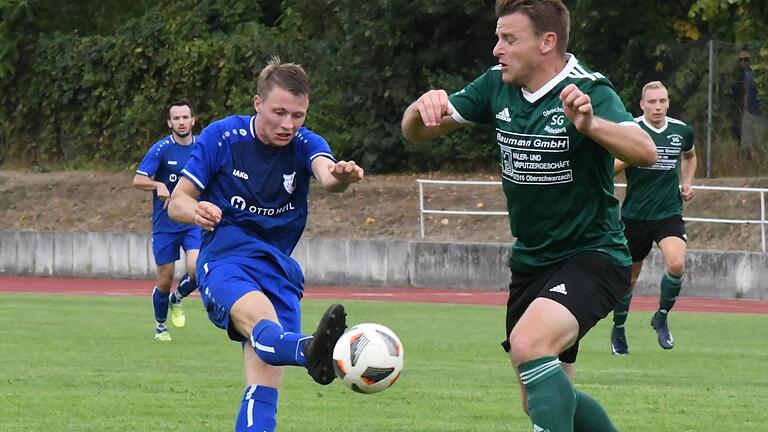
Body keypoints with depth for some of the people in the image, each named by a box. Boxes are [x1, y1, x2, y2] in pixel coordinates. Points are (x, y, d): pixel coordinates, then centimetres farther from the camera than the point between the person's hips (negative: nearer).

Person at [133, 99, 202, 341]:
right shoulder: (161, 149, -7)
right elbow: (138, 180, -11)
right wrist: (159, 185, -29)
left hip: (194, 222, 2)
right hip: (165, 224, -2)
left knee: (196, 269, -19)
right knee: (165, 280, 3)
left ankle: (177, 299, 14)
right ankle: (160, 326, 26)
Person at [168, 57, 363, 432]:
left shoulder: (305, 144, 0)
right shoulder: (222, 137, -3)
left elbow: (325, 171, -24)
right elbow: (177, 202, 0)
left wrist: (339, 176, -50)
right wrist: (196, 211, -25)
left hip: (278, 269, 4)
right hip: (225, 260, -4)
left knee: (265, 383, -10)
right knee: (260, 317, -38)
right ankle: (309, 351, -73)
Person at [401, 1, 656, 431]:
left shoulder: (587, 91, -20)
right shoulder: (497, 86, -1)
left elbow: (645, 152, -35)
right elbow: (418, 132, 3)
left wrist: (590, 124, -54)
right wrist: (423, 107, -22)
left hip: (591, 255, -8)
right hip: (530, 261, 8)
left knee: (529, 343, -33)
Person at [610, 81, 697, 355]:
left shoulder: (682, 131, 3)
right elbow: (610, 168, -10)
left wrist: (687, 183, 10)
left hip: (670, 214, 1)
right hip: (635, 216, -1)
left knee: (676, 264, -23)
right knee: (629, 278, 8)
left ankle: (661, 317, 2)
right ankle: (618, 329, 31)